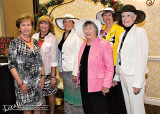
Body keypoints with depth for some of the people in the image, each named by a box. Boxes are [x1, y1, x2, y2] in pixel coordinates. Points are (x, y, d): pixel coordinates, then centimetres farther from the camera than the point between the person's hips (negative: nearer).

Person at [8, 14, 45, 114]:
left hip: (37, 81, 4)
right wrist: (20, 83, -14)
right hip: (24, 81, -4)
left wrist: (43, 76, 3)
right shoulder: (15, 43, -8)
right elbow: (11, 65, -10)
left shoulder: (35, 42, 7)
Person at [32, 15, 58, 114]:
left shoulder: (52, 39, -6)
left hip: (48, 72, -3)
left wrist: (53, 76, -11)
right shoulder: (34, 37, 5)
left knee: (51, 94, 9)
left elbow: (54, 59, -8)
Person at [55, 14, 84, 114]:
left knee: (76, 95, -1)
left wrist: (75, 73, -17)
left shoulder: (76, 36, -9)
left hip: (73, 71, -7)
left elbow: (78, 55, -14)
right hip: (65, 71, 7)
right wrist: (60, 69, 15)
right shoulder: (63, 36, 14)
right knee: (67, 95, 16)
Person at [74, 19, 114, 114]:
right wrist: (79, 79, 13)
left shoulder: (104, 44, -9)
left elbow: (110, 67, -13)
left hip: (97, 87, -6)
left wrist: (106, 85, -16)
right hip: (84, 85, 7)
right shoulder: (83, 46, 12)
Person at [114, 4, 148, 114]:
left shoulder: (139, 31, -7)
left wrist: (138, 82, -18)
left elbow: (142, 58, -14)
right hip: (123, 74, 7)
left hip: (134, 75, -7)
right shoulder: (122, 35, 14)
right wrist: (116, 77, 11)